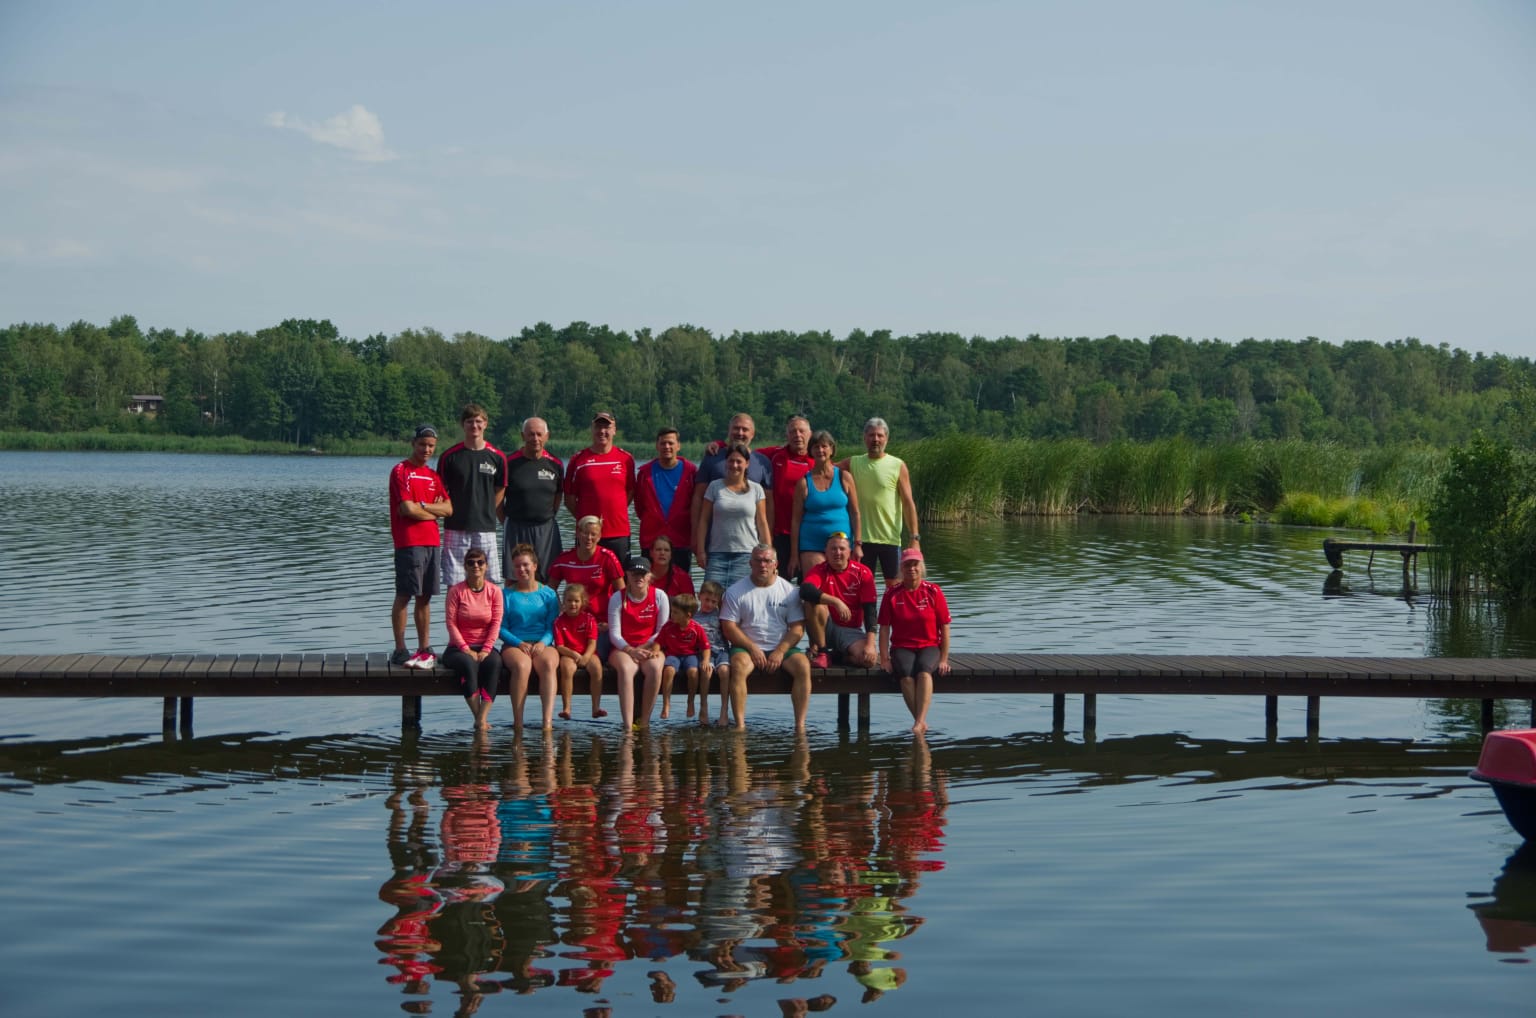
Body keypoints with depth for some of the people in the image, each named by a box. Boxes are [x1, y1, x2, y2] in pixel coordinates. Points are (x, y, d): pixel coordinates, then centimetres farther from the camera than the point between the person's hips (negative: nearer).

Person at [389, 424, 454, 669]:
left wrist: (422, 506, -8)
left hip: (432, 543, 7)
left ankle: (424, 649, 12)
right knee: (404, 596, -4)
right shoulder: (401, 471, -4)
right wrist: (434, 512, 2)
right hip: (409, 542, -7)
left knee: (425, 597, 8)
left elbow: (448, 509, 8)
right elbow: (407, 509, -14)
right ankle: (400, 651, -2)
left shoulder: (433, 475, 18)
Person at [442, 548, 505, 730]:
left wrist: (486, 650, -13)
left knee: (494, 662, -33)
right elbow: (451, 623, -6)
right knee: (468, 663, -36)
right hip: (458, 647, -2)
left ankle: (482, 718, -38)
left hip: (485, 647, 2)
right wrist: (466, 649, -15)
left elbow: (496, 623, -1)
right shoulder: (456, 591, -1)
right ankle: (478, 717, -34)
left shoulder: (494, 591, 4)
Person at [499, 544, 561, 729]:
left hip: (543, 644, 1)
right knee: (522, 665, -37)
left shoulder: (548, 594, 15)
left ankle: (548, 721, -46)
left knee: (548, 664, -35)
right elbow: (501, 628, 4)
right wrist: (520, 643, -13)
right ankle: (518, 722, -35)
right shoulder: (507, 595, 11)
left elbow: (553, 626, 7)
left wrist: (543, 643, -13)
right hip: (514, 644, -1)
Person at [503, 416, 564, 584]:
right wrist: (505, 520, -2)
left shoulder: (555, 464, 5)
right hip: (516, 530, -2)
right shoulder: (510, 463, -4)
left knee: (548, 580, 3)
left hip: (547, 529, 2)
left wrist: (548, 517, 9)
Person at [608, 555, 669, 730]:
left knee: (655, 668, -35)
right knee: (626, 669, -36)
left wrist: (643, 649, -11)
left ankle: (644, 722, -26)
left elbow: (663, 631, 3)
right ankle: (628, 726, -44)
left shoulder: (659, 596, 4)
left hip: (649, 648, 1)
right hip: (623, 648, -1)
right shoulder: (617, 598, 1)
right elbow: (614, 634, -3)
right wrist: (631, 651, -21)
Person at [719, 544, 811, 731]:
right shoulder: (736, 591, 5)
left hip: (782, 647, 1)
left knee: (803, 665, -28)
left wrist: (780, 651, -12)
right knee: (738, 666, -34)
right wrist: (753, 648, -13)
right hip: (747, 647, -1)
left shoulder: (789, 590, 8)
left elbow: (797, 628, 3)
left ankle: (800, 724, -27)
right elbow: (729, 627, -1)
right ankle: (740, 724, -34)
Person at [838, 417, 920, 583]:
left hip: (890, 539, -2)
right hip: (861, 539, 2)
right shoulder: (853, 463, 7)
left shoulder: (898, 466, 0)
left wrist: (914, 538, -7)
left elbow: (908, 504, -2)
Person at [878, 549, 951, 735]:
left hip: (930, 646, -1)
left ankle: (919, 721, -44)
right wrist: (884, 659, -6)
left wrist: (944, 659, -3)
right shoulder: (892, 594, 4)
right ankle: (922, 722, -30)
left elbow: (944, 627, 3)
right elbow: (884, 628, 2)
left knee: (924, 669, -35)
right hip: (902, 648, 1)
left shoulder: (933, 592, 3)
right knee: (906, 674, -33)